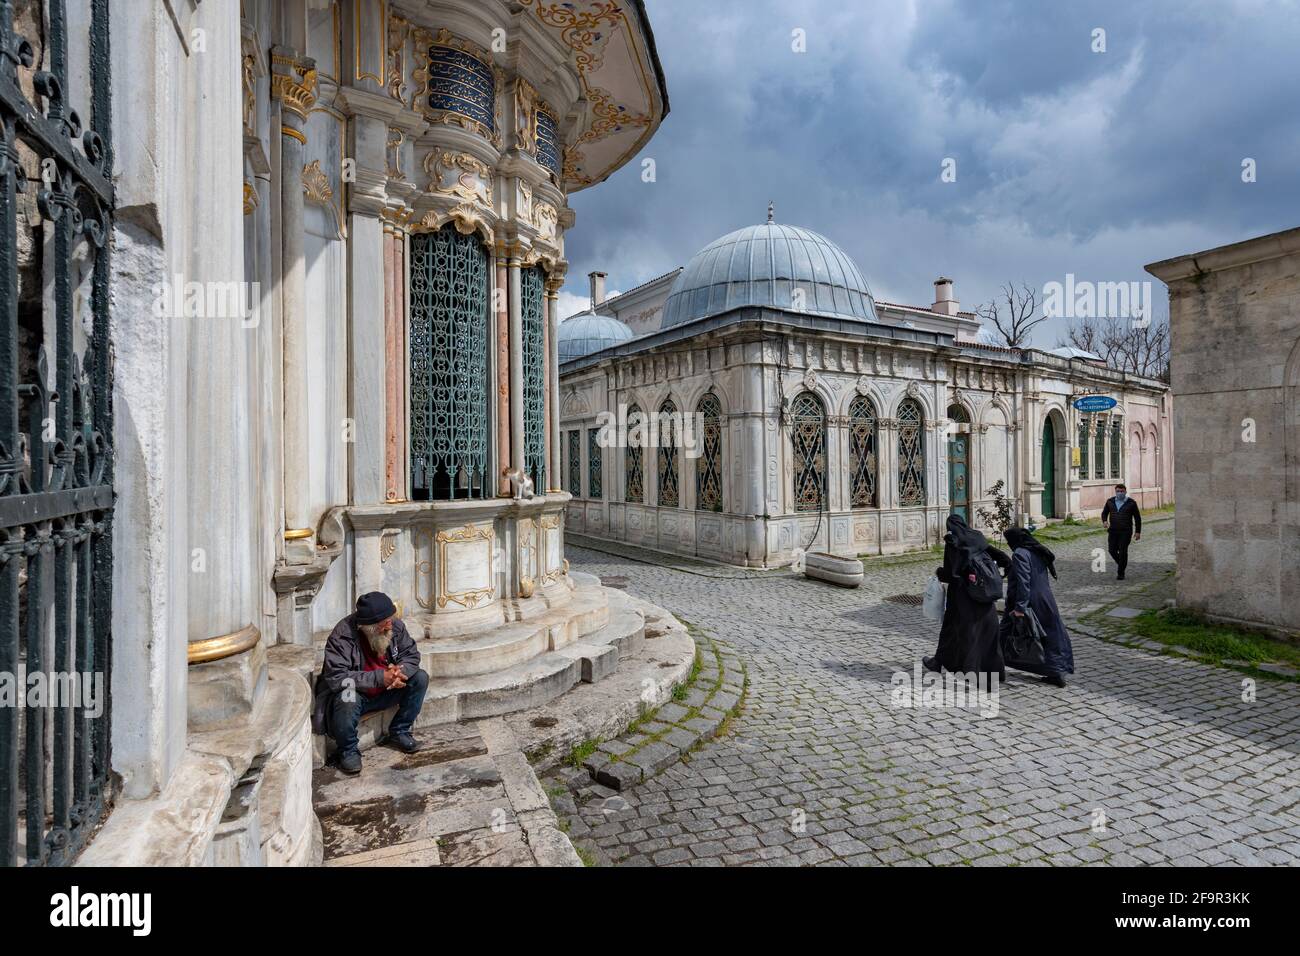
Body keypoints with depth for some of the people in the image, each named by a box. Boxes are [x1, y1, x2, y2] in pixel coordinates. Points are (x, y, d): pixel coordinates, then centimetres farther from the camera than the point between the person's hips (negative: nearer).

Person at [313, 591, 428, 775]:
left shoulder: (395, 625, -13)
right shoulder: (342, 636, -26)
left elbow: (411, 654, -2)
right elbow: (336, 678, -32)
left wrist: (399, 672, -26)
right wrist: (379, 677, -36)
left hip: (385, 692, 5)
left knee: (420, 678, -14)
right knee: (347, 699, -37)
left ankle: (399, 732, 3)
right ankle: (348, 750, -9)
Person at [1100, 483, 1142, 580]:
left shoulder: (1131, 503, -4)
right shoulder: (1110, 501, 4)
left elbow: (1137, 518, 1)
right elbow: (1104, 513, 13)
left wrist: (1138, 532, -2)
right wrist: (1104, 521, -9)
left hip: (1126, 531, -3)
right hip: (1113, 531, 3)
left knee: (1123, 551, -9)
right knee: (1112, 550, -1)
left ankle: (1121, 573, 1)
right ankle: (1122, 564, 27)